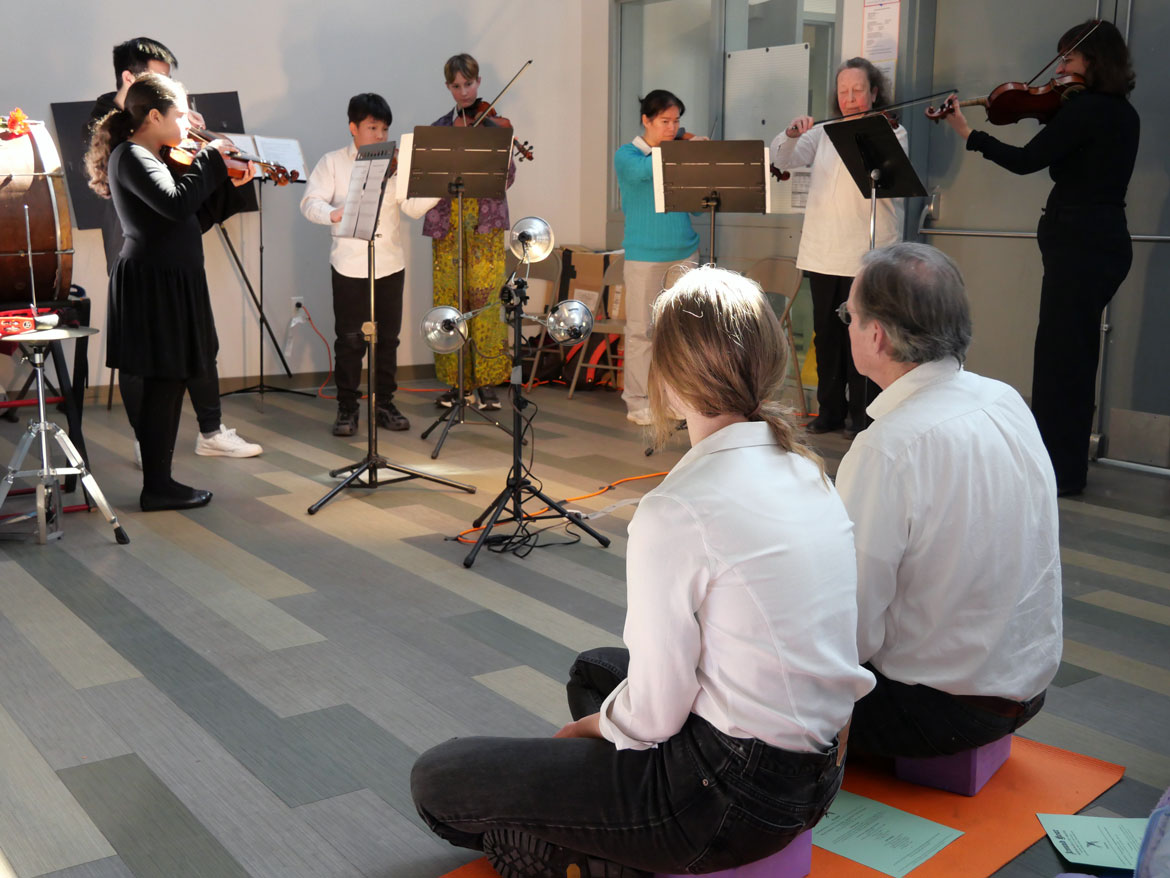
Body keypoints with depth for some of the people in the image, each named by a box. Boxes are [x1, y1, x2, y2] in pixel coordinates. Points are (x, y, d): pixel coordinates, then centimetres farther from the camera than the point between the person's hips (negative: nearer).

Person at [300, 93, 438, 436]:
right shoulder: (332, 163, 1)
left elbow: (413, 207, -1)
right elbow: (311, 203, -9)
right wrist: (333, 213, -30)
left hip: (390, 265, 3)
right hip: (349, 265, -2)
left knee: (388, 338, 9)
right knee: (350, 340, 1)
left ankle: (385, 404, 21)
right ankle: (347, 408, 12)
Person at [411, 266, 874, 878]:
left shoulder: (676, 513, -25)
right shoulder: (806, 471, 1)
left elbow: (654, 715, -18)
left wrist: (594, 725, 5)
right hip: (813, 774, 8)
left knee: (437, 782, -1)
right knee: (595, 667, 31)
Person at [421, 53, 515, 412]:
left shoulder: (494, 125, 4)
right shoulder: (438, 128, 13)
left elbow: (506, 180, -6)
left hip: (485, 224, -3)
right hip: (447, 224, 3)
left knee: (486, 300, -8)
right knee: (450, 302, 3)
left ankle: (487, 383, -1)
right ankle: (458, 382, 12)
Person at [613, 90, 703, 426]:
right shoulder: (627, 155, -1)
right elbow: (645, 170, -25)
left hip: (684, 253, 4)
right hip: (644, 256, -4)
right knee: (642, 330, 1)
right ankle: (638, 402, 12)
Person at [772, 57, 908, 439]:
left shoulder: (893, 133, 2)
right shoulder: (823, 134, 12)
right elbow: (783, 159, 1)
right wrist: (792, 134, -18)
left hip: (867, 253, -4)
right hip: (822, 252, 4)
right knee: (826, 335, 10)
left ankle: (863, 415, 10)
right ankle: (830, 410, 21)